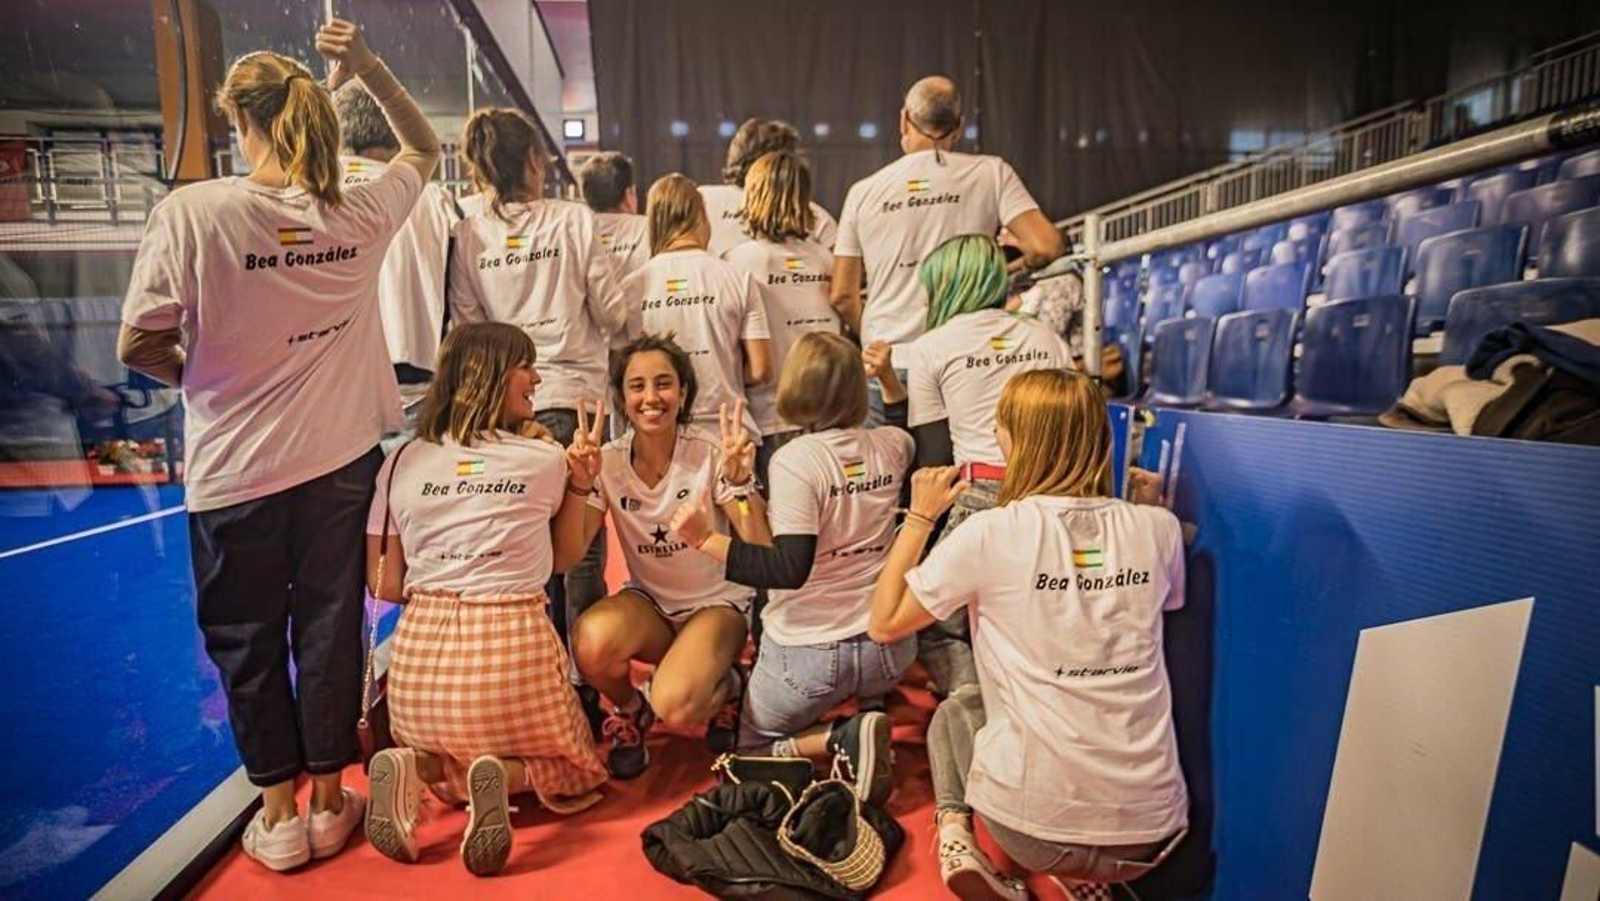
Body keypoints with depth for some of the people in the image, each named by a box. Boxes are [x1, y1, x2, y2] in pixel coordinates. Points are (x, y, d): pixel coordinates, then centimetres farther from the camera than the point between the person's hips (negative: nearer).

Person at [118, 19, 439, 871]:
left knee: (245, 639, 15)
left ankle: (279, 810, 27)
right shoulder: (360, 212, -4)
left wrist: (208, 376, 9)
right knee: (328, 626, 14)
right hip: (339, 457, 3)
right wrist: (366, 66, 7)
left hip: (233, 470, -2)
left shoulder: (189, 211, -12)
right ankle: (327, 799, 28)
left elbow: (139, 346, -10)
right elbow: (424, 148, 15)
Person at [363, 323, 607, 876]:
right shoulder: (546, 459, -3)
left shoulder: (402, 463, 3)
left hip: (422, 652, 4)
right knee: (571, 767, 23)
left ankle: (416, 768, -2)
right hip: (514, 649, -3)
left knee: (446, 749, 34)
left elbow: (385, 586, 4)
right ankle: (503, 778, -12)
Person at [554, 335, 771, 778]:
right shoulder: (608, 462, -9)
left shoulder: (710, 453, -16)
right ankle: (629, 711, 4)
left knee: (676, 707, -29)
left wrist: (739, 483, -37)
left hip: (719, 603, -2)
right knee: (592, 642, -31)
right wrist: (579, 485, -31)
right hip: (648, 600, 3)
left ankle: (726, 688, 8)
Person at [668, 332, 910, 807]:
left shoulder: (795, 459, -18)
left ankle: (845, 737, -6)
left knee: (749, 747, 22)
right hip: (888, 649, 5)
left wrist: (706, 538, -21)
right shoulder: (890, 446, -1)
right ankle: (871, 710, 10)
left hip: (810, 654, -5)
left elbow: (790, 570, -25)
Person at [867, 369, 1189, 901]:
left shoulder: (990, 533, -16)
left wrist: (920, 516, 3)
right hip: (1152, 832, 4)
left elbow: (883, 624, -3)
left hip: (1035, 829, -4)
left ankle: (954, 827, 3)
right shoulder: (1159, 528, -5)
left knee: (956, 709, 26)